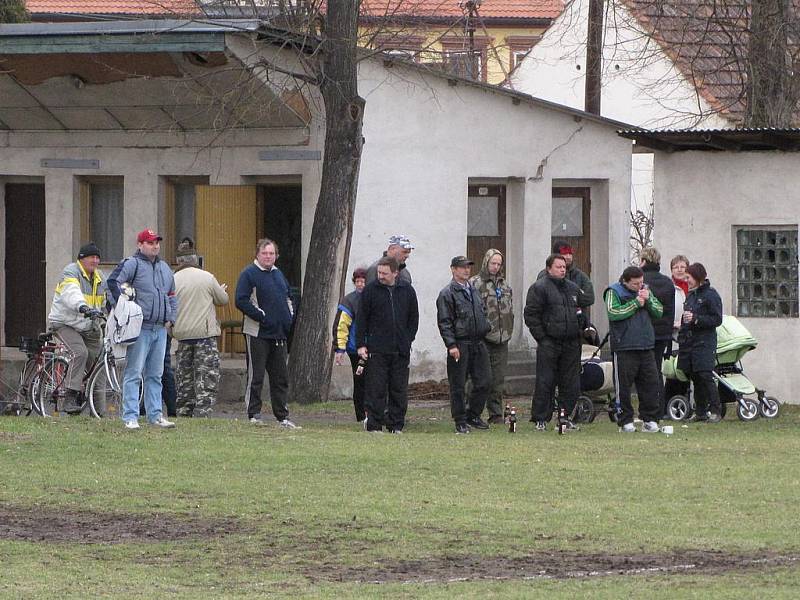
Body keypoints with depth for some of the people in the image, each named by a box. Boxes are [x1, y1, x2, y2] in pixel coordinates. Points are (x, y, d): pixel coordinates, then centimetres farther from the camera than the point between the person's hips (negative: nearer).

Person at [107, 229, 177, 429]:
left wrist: (170, 318, 15)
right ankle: (130, 417, -9)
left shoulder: (165, 268, 19)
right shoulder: (132, 264, -5)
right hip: (140, 328, -7)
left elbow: (172, 296, 29)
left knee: (155, 375, 11)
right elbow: (113, 282, -17)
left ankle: (155, 415, 16)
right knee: (133, 373, -7)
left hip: (160, 329, 7)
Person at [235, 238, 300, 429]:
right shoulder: (249, 274, -7)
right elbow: (241, 301, -16)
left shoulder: (278, 274, 16)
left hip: (279, 334, 7)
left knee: (281, 377, 10)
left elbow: (288, 297, 28)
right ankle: (253, 414, 1)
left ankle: (283, 416, 15)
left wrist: (289, 316, 11)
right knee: (255, 377, -3)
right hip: (258, 334, -7)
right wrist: (261, 315, -18)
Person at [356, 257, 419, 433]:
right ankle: (374, 424, 1)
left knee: (399, 390, 5)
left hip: (401, 351, 2)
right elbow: (361, 318, 2)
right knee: (376, 389, -3)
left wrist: (408, 340, 4)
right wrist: (361, 344, -3)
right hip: (377, 350, -2)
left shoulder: (407, 290, 6)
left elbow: (414, 318, 14)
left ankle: (396, 425, 12)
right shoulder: (370, 290, 0)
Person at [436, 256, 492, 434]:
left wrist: (486, 326, 15)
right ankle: (460, 422, 5)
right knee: (458, 386, -1)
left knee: (484, 382, 4)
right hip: (460, 345, -7)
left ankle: (473, 415, 18)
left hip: (478, 344, 7)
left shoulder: (473, 291, 17)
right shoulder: (447, 294, -6)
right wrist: (451, 345, -17)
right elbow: (444, 322, -11)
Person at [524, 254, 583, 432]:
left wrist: (581, 331, 13)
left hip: (571, 343, 6)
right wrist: (541, 337, -12)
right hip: (549, 343, -6)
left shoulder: (573, 288, 17)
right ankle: (541, 419, -1)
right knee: (545, 382, -5)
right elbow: (531, 315, -7)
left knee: (571, 383, 6)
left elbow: (581, 312, 27)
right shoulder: (539, 288, -4)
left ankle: (566, 416, 14)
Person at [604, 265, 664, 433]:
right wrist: (636, 303, -13)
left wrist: (648, 300, -7)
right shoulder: (614, 292, -3)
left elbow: (659, 312, 10)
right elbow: (613, 313, -18)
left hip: (646, 348, 5)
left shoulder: (646, 290, 14)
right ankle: (625, 421, 5)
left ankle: (649, 419, 11)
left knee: (651, 384, 3)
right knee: (623, 386, -2)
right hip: (624, 348, -5)